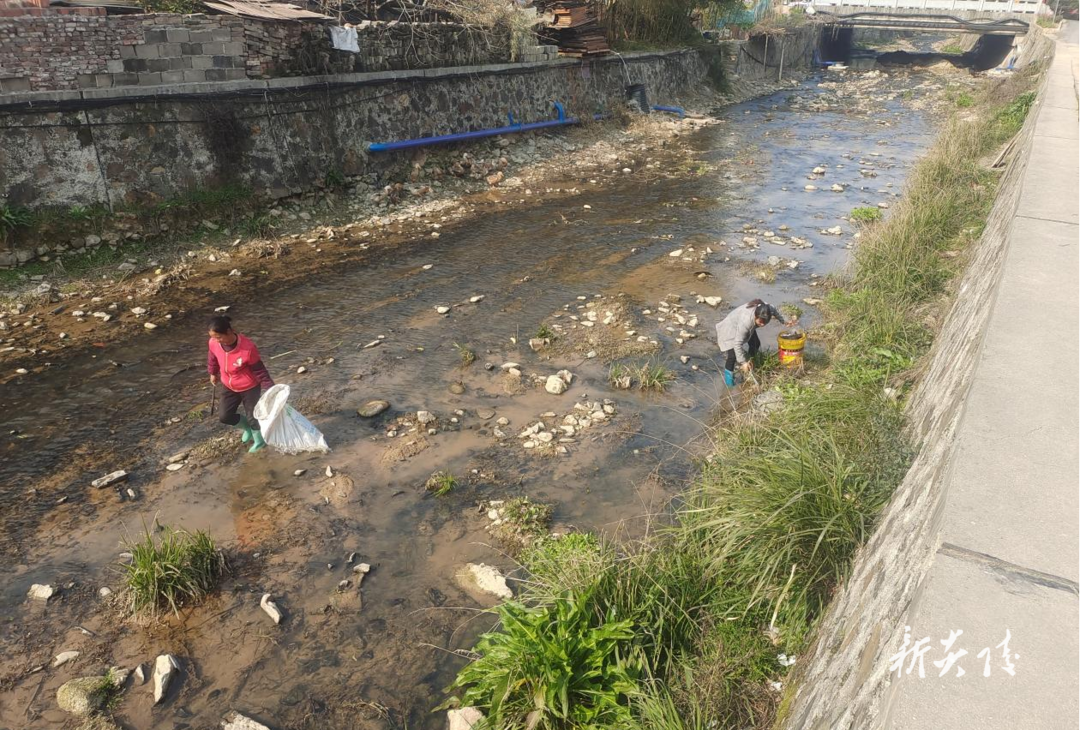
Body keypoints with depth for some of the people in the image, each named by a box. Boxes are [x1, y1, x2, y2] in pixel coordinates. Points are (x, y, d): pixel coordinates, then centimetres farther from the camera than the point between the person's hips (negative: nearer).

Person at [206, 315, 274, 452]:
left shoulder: (248, 348, -34)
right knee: (225, 416, 8)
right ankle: (247, 428, 39)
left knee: (252, 416, 6)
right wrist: (213, 373, 21)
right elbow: (213, 357, 6)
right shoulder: (213, 343, -20)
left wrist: (270, 389, -24)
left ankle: (259, 440, 37)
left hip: (249, 387, -5)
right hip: (229, 387, 5)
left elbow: (259, 370, -22)